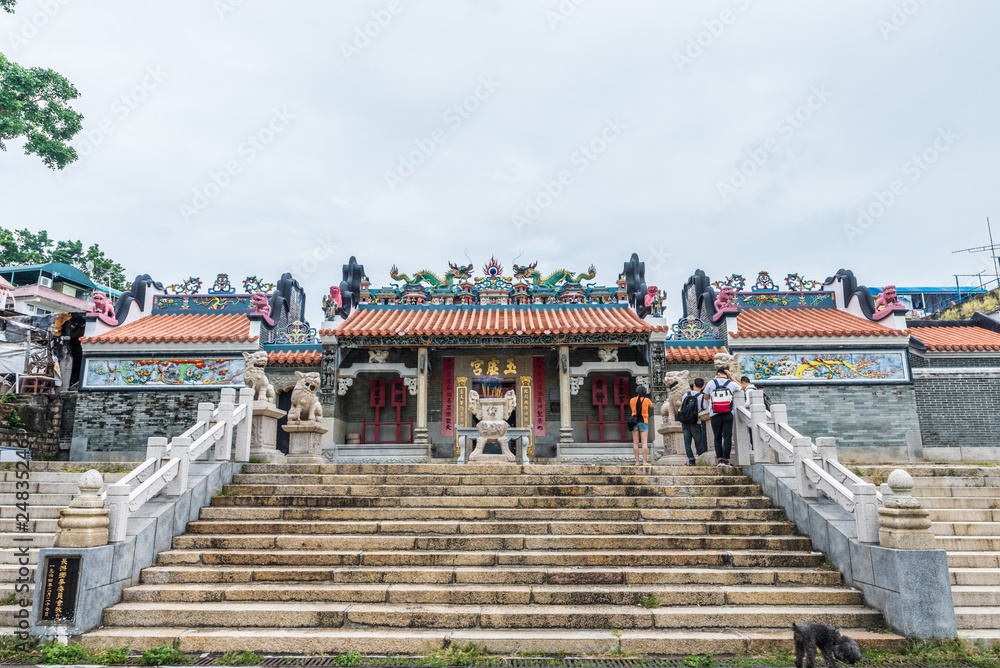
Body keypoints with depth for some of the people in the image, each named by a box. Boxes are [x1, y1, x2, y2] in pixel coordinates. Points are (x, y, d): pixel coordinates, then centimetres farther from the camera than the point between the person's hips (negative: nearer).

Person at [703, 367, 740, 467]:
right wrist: (731, 377, 17)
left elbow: (706, 396, 11)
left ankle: (719, 459, 6)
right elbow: (740, 387, 24)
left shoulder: (711, 383, 0)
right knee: (727, 437, 0)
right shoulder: (731, 383, 1)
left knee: (717, 438, 9)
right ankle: (725, 459, -4)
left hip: (715, 415, 1)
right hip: (728, 414, -1)